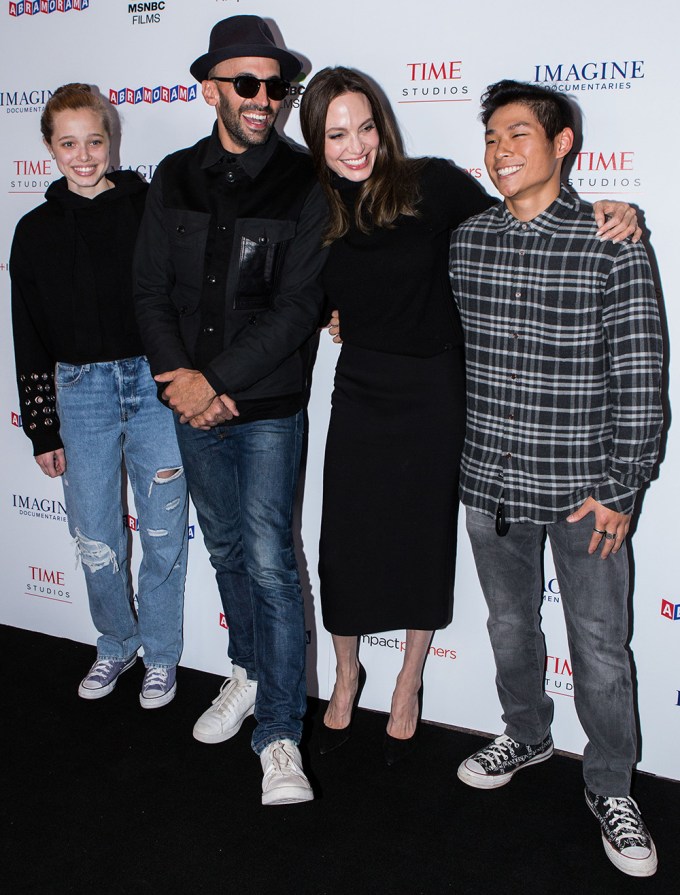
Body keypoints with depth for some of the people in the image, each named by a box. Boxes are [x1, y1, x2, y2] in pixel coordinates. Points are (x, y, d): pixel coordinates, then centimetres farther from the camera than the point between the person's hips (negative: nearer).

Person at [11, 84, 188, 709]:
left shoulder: (149, 206, 0)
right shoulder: (37, 230, 7)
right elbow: (29, 336, 9)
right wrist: (42, 429, 8)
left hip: (155, 382, -2)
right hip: (81, 391, 2)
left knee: (164, 533, 5)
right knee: (95, 539, 8)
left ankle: (161, 654, 26)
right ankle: (117, 643, 33)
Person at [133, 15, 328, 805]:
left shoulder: (303, 184, -8)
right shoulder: (175, 178, 5)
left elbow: (298, 307, -14)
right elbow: (151, 289, 4)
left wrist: (219, 384, -17)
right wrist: (181, 377, -9)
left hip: (268, 407, -4)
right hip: (193, 405, 5)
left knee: (269, 561, -7)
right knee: (226, 550, 17)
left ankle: (279, 736, 3)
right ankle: (248, 673, 38)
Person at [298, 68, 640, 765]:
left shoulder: (432, 185, -10)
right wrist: (327, 317, -2)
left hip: (432, 397, -2)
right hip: (359, 399, 2)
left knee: (423, 544, 11)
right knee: (344, 546, 7)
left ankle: (408, 686, 35)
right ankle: (346, 674, 37)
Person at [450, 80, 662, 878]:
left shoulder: (612, 248, -11)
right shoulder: (463, 241, 2)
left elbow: (639, 380, -11)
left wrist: (619, 490, -11)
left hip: (581, 490, -3)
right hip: (490, 483, 4)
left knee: (599, 648, 8)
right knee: (510, 625, 21)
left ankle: (610, 787, 30)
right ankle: (525, 735, 46)